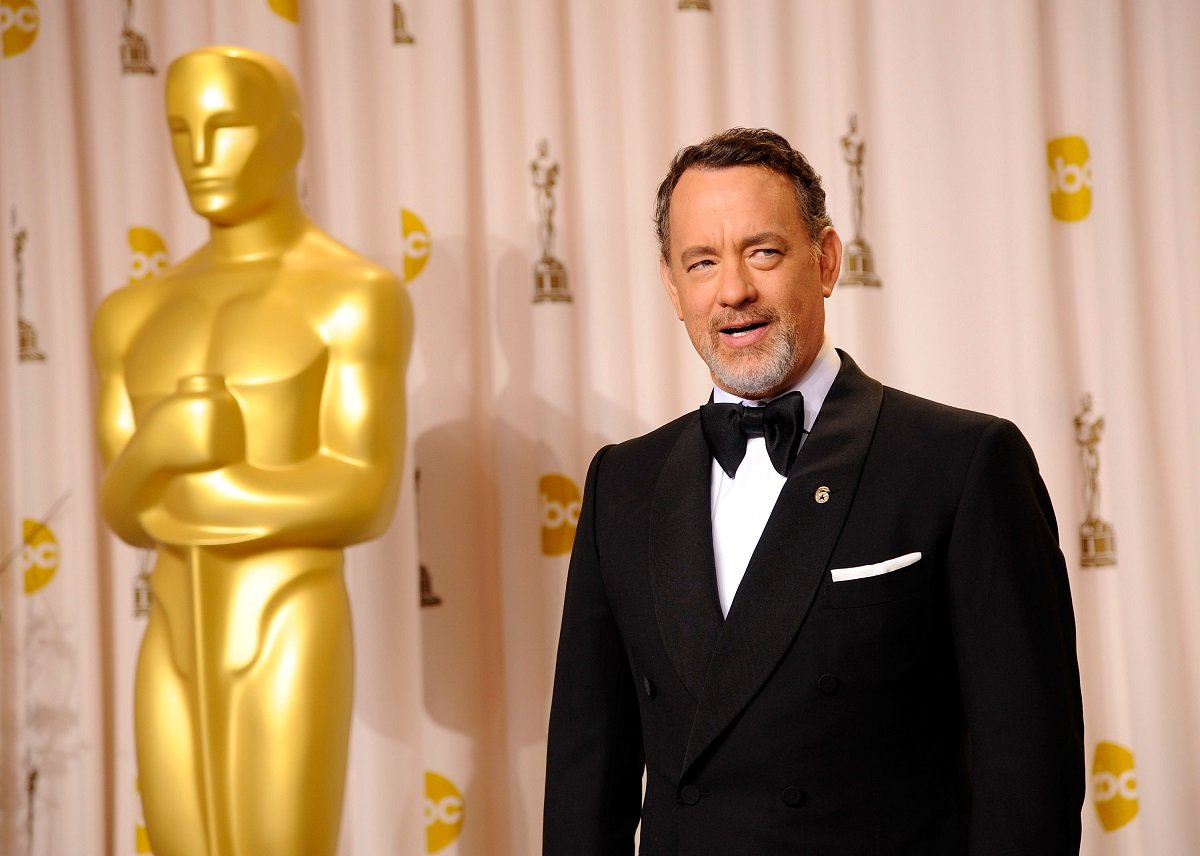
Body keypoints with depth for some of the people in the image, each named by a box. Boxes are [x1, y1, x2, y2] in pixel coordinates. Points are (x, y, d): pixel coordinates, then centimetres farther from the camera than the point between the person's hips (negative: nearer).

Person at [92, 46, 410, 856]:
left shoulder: (360, 296, -6)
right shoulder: (137, 313, 15)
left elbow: (366, 502, -15)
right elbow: (124, 509, 9)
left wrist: (160, 485, -10)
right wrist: (161, 448, -16)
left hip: (291, 650, -7)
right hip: (181, 655, 7)